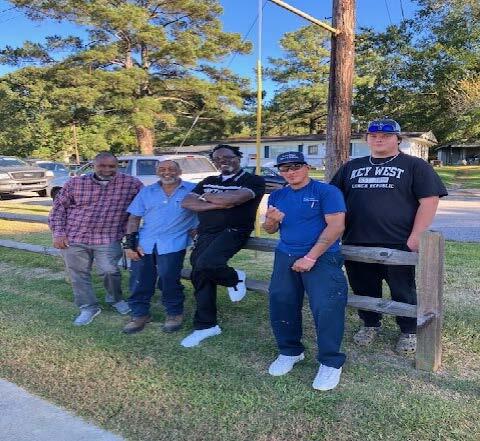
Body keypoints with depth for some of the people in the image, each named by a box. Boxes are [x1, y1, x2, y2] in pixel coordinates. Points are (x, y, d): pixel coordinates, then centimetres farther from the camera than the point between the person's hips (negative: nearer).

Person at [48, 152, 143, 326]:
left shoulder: (132, 184, -3)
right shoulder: (76, 183, 1)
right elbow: (59, 207, 7)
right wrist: (58, 233, -1)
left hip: (108, 239, -2)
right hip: (74, 237, 2)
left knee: (110, 270, -10)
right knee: (78, 274, 8)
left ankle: (115, 299, 21)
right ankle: (88, 307, 28)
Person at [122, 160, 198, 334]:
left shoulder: (193, 190, 4)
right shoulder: (146, 192, 15)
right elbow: (134, 218, 11)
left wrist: (194, 231, -8)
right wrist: (130, 243, 1)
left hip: (172, 243, -4)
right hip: (145, 242, 4)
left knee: (168, 279, -11)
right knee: (139, 281, 3)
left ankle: (174, 313, 10)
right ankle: (139, 315, 20)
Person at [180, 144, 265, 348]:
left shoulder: (254, 181, 0)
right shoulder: (208, 181, 18)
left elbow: (234, 198, -19)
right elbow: (187, 203, 4)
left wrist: (206, 196, -2)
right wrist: (218, 204, -10)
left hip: (233, 231, -6)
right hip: (205, 234, 6)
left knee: (206, 264, -29)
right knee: (200, 276, 2)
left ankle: (235, 279, 3)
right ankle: (205, 325, 17)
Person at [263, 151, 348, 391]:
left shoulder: (326, 191, -3)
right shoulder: (277, 195, 16)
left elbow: (336, 226, -13)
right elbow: (270, 230, 19)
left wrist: (310, 257, -17)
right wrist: (271, 221, -7)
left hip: (321, 256, -5)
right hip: (286, 256, 6)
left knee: (325, 306, -18)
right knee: (280, 301, -4)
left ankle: (331, 362, -2)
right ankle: (289, 351, 18)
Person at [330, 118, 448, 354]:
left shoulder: (414, 165, 3)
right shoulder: (351, 167, 15)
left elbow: (429, 201, -5)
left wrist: (416, 237, -13)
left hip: (398, 245, -4)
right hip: (356, 244, 4)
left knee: (403, 291, 9)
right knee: (364, 289, 15)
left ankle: (409, 331, 28)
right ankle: (370, 324, 36)